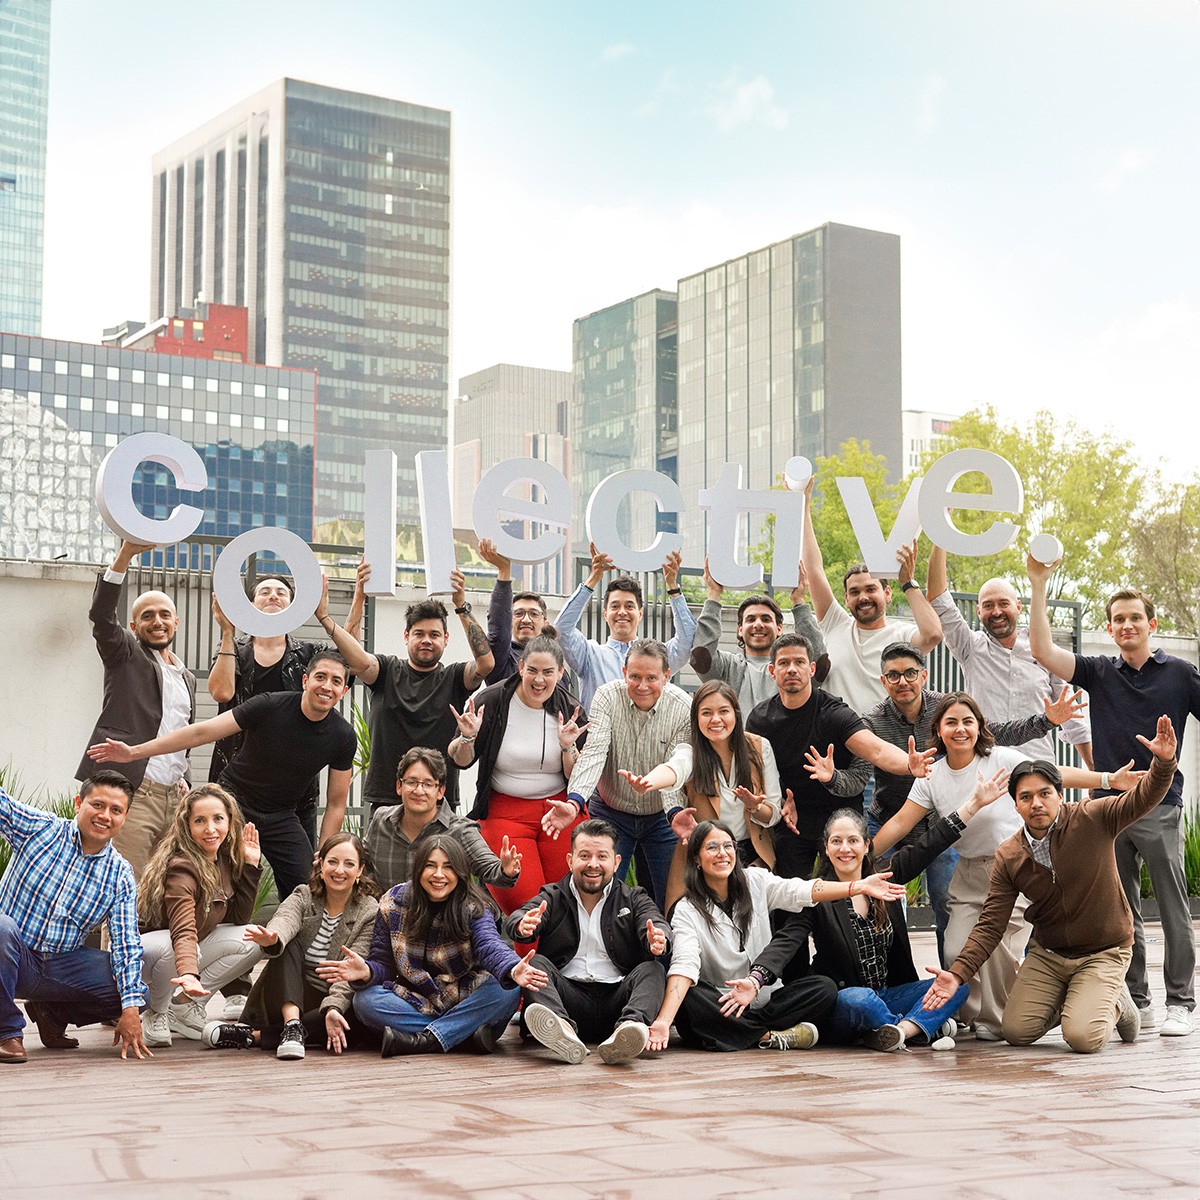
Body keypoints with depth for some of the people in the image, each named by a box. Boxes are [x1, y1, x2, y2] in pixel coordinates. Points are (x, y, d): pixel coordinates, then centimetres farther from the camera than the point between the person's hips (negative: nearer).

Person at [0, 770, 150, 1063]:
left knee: (140, 992, -15)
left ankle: (52, 1014, 13)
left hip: (62, 967, 3)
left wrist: (131, 1009, -15)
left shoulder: (121, 876, 2)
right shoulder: (39, 828, -3)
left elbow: (126, 944, -4)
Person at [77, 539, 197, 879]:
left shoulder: (187, 678, 24)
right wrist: (126, 554, -23)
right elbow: (101, 614, -11)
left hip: (173, 797, 6)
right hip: (132, 791, -6)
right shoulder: (126, 654, 8)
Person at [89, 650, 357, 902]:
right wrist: (135, 752, -21)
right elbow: (202, 732, -18)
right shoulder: (271, 706, -19)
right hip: (234, 801, -2)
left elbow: (336, 803, -2)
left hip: (281, 817, 2)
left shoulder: (343, 737, -11)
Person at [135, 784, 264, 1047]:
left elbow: (239, 918, 0)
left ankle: (186, 1005, -4)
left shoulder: (224, 859, -3)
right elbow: (184, 931, -42)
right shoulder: (181, 867, -28)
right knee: (165, 946, -41)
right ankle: (155, 1013, -10)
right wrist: (189, 974, -61)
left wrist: (252, 865, -8)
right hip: (139, 952, -8)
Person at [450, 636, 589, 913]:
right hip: (504, 813, -2)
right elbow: (461, 760, 1)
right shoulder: (491, 701, -6)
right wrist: (467, 738, -19)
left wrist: (568, 747, -18)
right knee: (521, 903, -11)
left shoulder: (571, 711, -1)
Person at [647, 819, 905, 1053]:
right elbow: (684, 965, -22)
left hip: (765, 998, 4)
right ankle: (770, 1036, -24)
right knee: (688, 999, -35)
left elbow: (802, 891, -7)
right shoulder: (687, 911, -7)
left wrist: (860, 886, -22)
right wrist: (663, 1021, -38)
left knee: (824, 988, -18)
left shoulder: (755, 882, 6)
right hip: (719, 1003, -4)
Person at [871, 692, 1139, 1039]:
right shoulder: (931, 777, 0)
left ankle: (996, 1021, 5)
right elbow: (900, 824, 0)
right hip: (969, 874, 4)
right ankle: (978, 1016, 17)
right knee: (956, 952, -8)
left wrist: (1109, 779, -24)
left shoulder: (1002, 759, -11)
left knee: (998, 945, -17)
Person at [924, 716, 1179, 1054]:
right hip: (1047, 953, 4)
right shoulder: (1008, 857, -6)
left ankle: (1115, 1004, 13)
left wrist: (1164, 761, -46)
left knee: (1083, 1038, -22)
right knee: (1015, 1032, -8)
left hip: (1103, 952, -3)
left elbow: (1144, 798, -24)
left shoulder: (1092, 819, -13)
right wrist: (957, 973, -17)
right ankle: (1067, 1001, 21)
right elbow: (990, 924, -6)